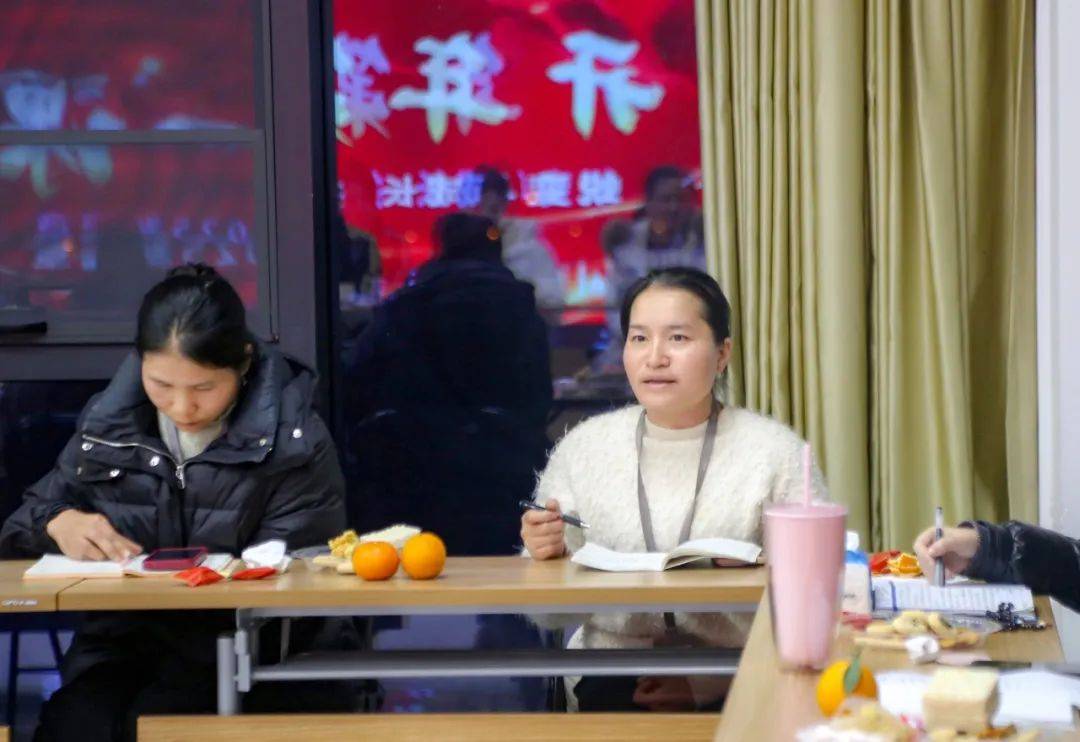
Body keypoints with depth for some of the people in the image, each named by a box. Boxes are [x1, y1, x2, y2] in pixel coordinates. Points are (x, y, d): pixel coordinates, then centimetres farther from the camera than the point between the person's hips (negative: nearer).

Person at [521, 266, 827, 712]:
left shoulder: (777, 453, 2)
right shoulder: (581, 449, 10)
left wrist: (709, 681, -15)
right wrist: (550, 555, -10)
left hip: (733, 689, 0)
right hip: (609, 680, 1)